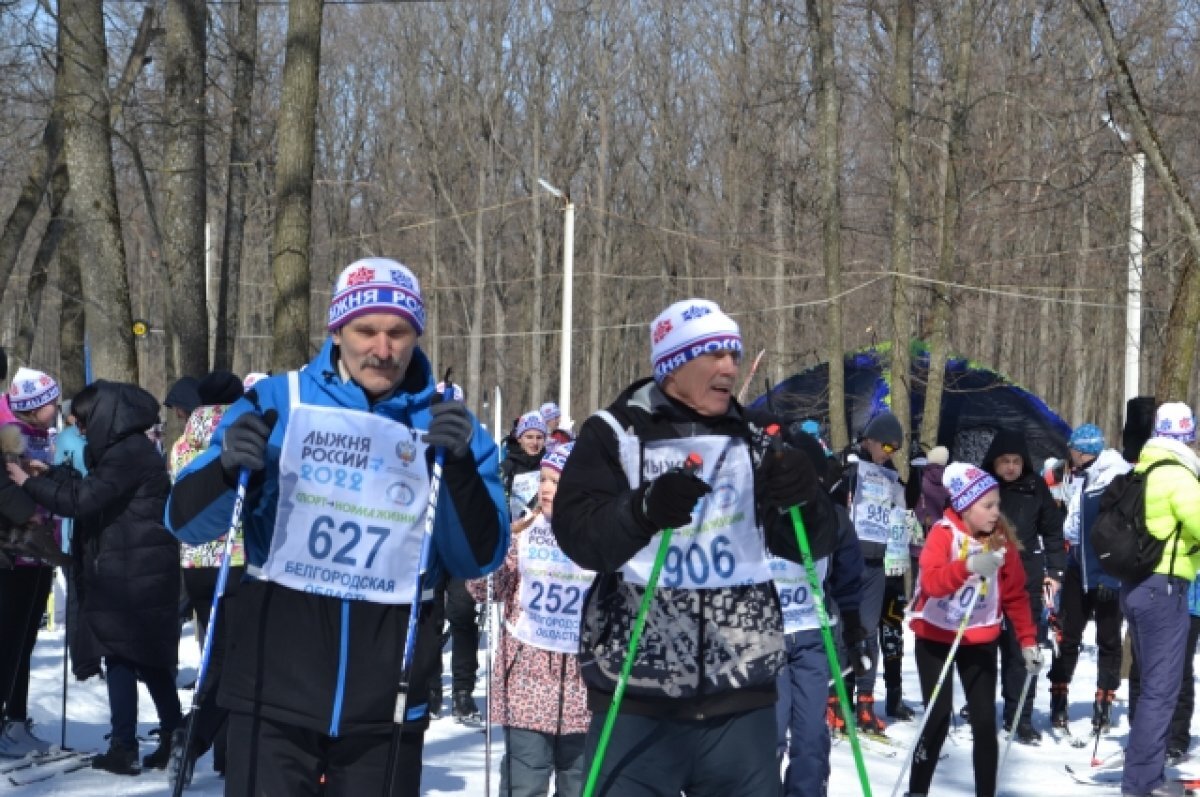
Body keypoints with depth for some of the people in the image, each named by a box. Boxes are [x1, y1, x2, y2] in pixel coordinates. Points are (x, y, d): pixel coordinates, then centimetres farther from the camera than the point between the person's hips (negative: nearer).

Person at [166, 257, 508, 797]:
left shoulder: (446, 425, 3)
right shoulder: (277, 403, -1)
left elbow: (478, 560, -3)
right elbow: (186, 523, -1)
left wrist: (461, 468, -19)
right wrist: (227, 468, -22)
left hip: (388, 701, 2)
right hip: (275, 688, -1)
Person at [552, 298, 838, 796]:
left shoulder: (750, 441, 12)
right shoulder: (614, 434, 0)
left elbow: (810, 546, 9)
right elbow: (576, 532, -13)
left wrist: (804, 498, -14)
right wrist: (644, 510, -32)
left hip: (740, 697, 4)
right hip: (638, 697, -4)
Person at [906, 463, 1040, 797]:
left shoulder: (1002, 539, -3)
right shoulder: (943, 533, -16)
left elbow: (1016, 595, 4)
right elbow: (931, 583, -31)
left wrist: (1028, 641, -1)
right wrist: (968, 566, -47)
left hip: (980, 640, 4)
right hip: (935, 637, -3)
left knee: (985, 721, 0)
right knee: (938, 719, -5)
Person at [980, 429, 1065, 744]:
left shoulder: (1036, 488, 3)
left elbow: (1053, 531, 10)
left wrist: (1054, 571, 4)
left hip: (1027, 579, 1)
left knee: (1022, 647, 2)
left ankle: (1020, 716, 8)